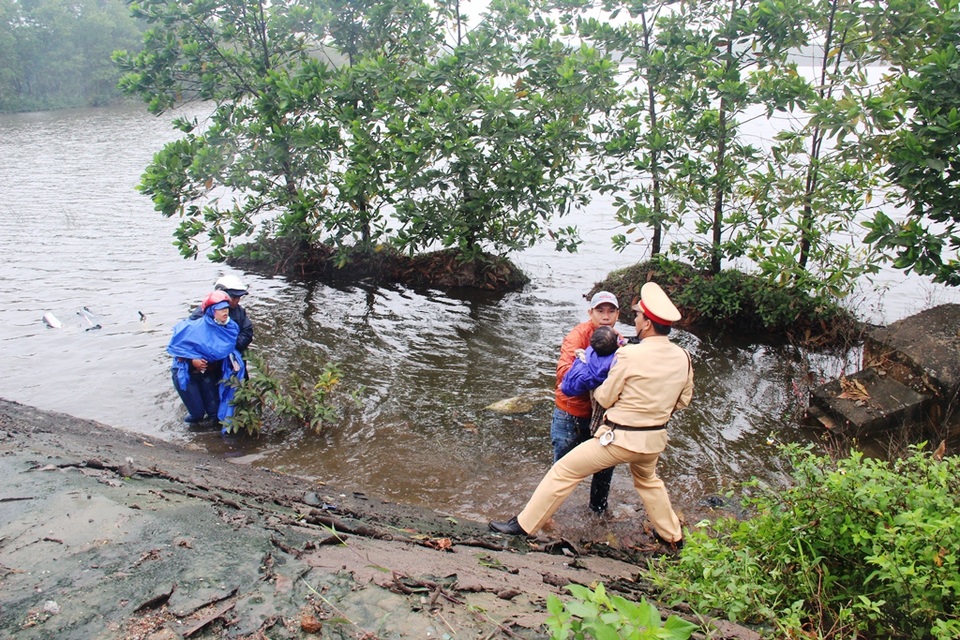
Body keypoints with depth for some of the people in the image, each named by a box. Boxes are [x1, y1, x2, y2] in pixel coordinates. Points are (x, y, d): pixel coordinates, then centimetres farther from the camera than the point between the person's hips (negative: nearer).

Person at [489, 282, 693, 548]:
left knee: (564, 471, 5)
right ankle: (671, 535, 47)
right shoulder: (683, 358, -4)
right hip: (655, 439, 6)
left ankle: (524, 525, 11)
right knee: (648, 480, 36)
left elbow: (605, 397, -10)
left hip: (620, 437, -6)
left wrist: (595, 388, 11)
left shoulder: (630, 355, -20)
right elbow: (682, 400, 9)